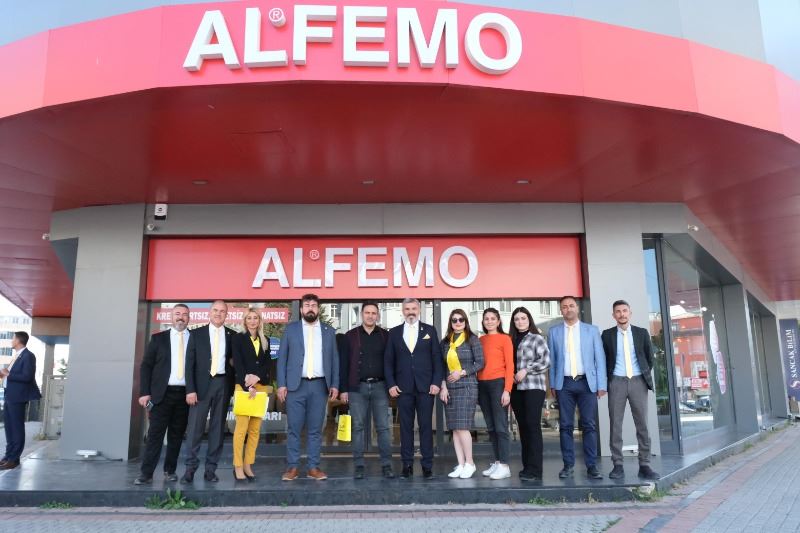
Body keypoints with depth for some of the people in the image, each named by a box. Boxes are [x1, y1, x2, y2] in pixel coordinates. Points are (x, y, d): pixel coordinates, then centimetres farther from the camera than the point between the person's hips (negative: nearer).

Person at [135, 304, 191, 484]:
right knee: (155, 433, -2)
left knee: (177, 435, 8)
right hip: (162, 393, -1)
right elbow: (146, 366, 4)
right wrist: (144, 392, -4)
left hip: (185, 394, 1)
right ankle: (146, 473, 3)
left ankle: (170, 470, 18)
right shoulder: (158, 338, 6)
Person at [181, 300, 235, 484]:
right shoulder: (197, 334, 5)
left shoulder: (233, 336, 8)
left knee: (218, 428, 4)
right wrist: (190, 389, -7)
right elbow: (190, 363, 1)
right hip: (201, 384, -1)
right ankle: (190, 468, 6)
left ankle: (211, 469, 11)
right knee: (195, 427, -3)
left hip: (223, 384, 1)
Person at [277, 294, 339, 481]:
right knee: (294, 428, 2)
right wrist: (281, 384, -4)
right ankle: (292, 467, 11)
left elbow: (334, 359, 10)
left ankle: (313, 467, 12)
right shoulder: (290, 329, 7)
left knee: (315, 429, 5)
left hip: (320, 386, 1)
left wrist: (335, 384, 2)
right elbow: (282, 358, 4)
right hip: (296, 385, -1)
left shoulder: (329, 331, 11)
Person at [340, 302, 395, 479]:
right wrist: (343, 389, -2)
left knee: (383, 427, 1)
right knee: (358, 427, 4)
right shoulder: (351, 336, 5)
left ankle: (387, 465, 8)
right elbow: (344, 363, 3)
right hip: (357, 387, 0)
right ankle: (358, 466, 12)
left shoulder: (385, 335, 6)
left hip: (379, 386, 0)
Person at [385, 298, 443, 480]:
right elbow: (388, 361, 8)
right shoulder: (394, 333, 10)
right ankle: (407, 465, 11)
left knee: (426, 426, 1)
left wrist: (436, 382, -4)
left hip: (425, 387, -1)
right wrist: (391, 384, -2)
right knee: (406, 427, 4)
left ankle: (427, 466, 8)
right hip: (403, 388, 1)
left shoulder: (429, 330, 8)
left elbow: (437, 358, 5)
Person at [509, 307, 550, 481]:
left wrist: (526, 370, -12)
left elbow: (545, 362, -6)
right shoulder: (512, 340, 16)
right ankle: (527, 466, 15)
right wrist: (511, 376, 3)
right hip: (516, 388, 5)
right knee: (523, 427, 8)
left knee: (533, 426, -9)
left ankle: (535, 470, -8)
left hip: (534, 387, -5)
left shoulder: (537, 338, 1)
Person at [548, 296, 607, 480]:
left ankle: (592, 466, 6)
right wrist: (552, 384, 4)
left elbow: (599, 358, 5)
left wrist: (601, 384, -1)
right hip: (564, 384, 1)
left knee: (589, 425, -1)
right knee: (565, 425, 2)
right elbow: (552, 359, 8)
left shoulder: (592, 330, 7)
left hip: (587, 383, 0)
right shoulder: (554, 331, 9)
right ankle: (568, 465, 10)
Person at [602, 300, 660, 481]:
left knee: (642, 424, 1)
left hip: (638, 381, 1)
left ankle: (644, 465, 8)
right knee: (615, 425, 0)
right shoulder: (607, 335, 3)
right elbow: (604, 359, 9)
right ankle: (618, 465, 5)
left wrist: (645, 374, 10)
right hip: (616, 382, -1)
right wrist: (608, 379, 5)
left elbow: (649, 357, 13)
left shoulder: (642, 333, 6)